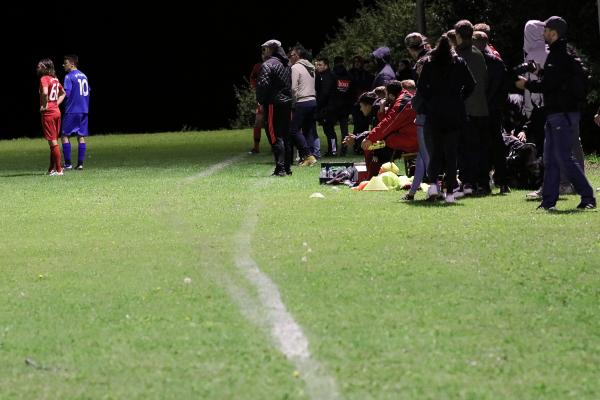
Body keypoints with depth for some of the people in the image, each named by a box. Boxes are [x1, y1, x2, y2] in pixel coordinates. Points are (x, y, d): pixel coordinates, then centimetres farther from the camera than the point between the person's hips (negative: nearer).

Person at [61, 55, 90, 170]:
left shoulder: (69, 77, -10)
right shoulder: (84, 76, 13)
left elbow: (66, 94, -17)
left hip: (72, 111, -7)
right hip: (84, 110, 7)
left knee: (65, 136, 0)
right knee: (81, 137, 6)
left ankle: (68, 164, -4)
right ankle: (80, 163, 2)